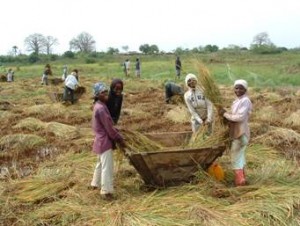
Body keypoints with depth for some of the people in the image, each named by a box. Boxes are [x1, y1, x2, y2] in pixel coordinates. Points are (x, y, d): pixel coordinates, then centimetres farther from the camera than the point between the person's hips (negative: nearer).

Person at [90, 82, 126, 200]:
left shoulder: (98, 106, 12)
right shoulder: (101, 108, -20)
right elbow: (109, 128, -19)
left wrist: (117, 136, 14)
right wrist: (120, 139, -9)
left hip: (101, 140, 11)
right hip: (105, 141, -11)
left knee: (100, 163, 24)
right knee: (107, 167, -8)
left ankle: (95, 184, 39)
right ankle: (106, 191, -5)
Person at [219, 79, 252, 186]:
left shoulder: (245, 101, -17)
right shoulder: (237, 101, 13)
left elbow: (240, 117, -25)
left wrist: (225, 114, -18)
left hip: (240, 132, -10)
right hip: (236, 132, 10)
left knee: (235, 155, -6)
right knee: (239, 154, 18)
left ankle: (240, 180, 1)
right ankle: (241, 178, 30)